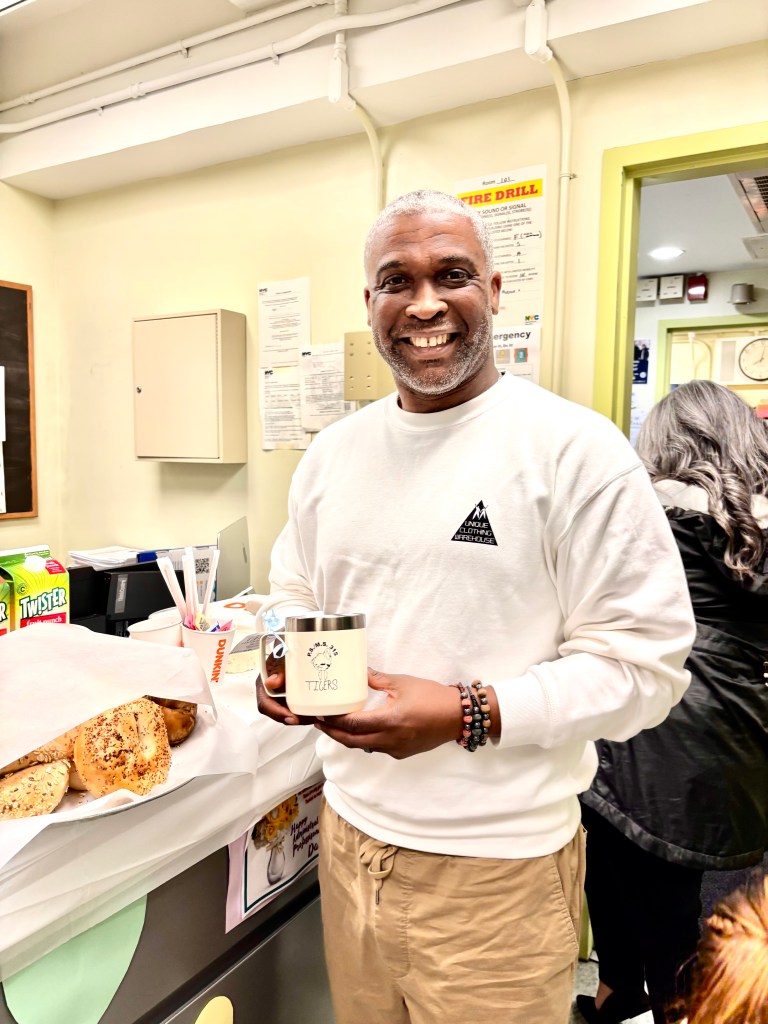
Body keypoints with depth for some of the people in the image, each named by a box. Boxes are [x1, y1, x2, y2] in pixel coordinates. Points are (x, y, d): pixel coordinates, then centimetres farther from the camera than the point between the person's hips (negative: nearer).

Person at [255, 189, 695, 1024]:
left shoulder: (574, 450, -14)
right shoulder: (332, 452, 3)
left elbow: (644, 664, -14)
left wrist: (469, 714, -24)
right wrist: (283, 666, -6)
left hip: (496, 865, -5)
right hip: (349, 829, 5)